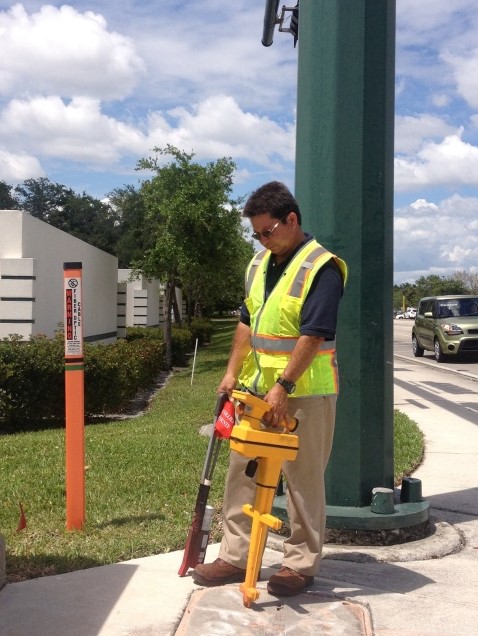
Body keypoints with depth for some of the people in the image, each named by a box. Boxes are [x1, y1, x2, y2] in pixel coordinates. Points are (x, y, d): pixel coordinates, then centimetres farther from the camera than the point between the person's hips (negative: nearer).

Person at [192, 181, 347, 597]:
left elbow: (313, 334, -21)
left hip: (304, 392, -8)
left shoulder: (321, 268, -14)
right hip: (255, 389, 8)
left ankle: (302, 565, 16)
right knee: (241, 472, 11)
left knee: (304, 480, 3)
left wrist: (283, 386, -25)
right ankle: (235, 556, 21)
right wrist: (233, 372, 9)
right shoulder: (259, 265, 11)